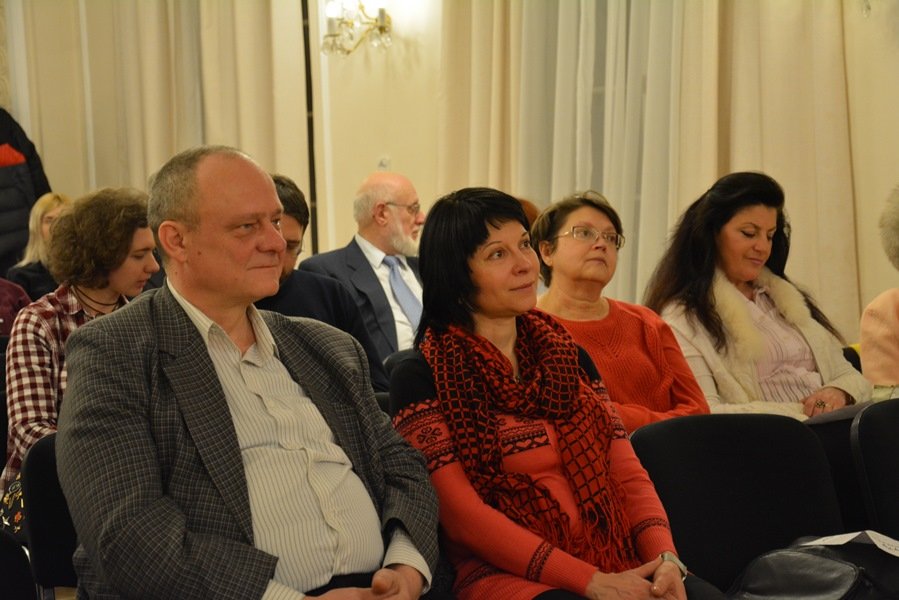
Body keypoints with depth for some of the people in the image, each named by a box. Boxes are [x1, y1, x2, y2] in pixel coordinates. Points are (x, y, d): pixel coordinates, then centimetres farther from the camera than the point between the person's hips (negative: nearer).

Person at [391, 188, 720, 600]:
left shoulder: (568, 357, 16)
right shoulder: (420, 377, -2)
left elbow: (627, 474, 11)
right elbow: (462, 513, -10)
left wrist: (665, 557, -9)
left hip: (614, 563, 6)